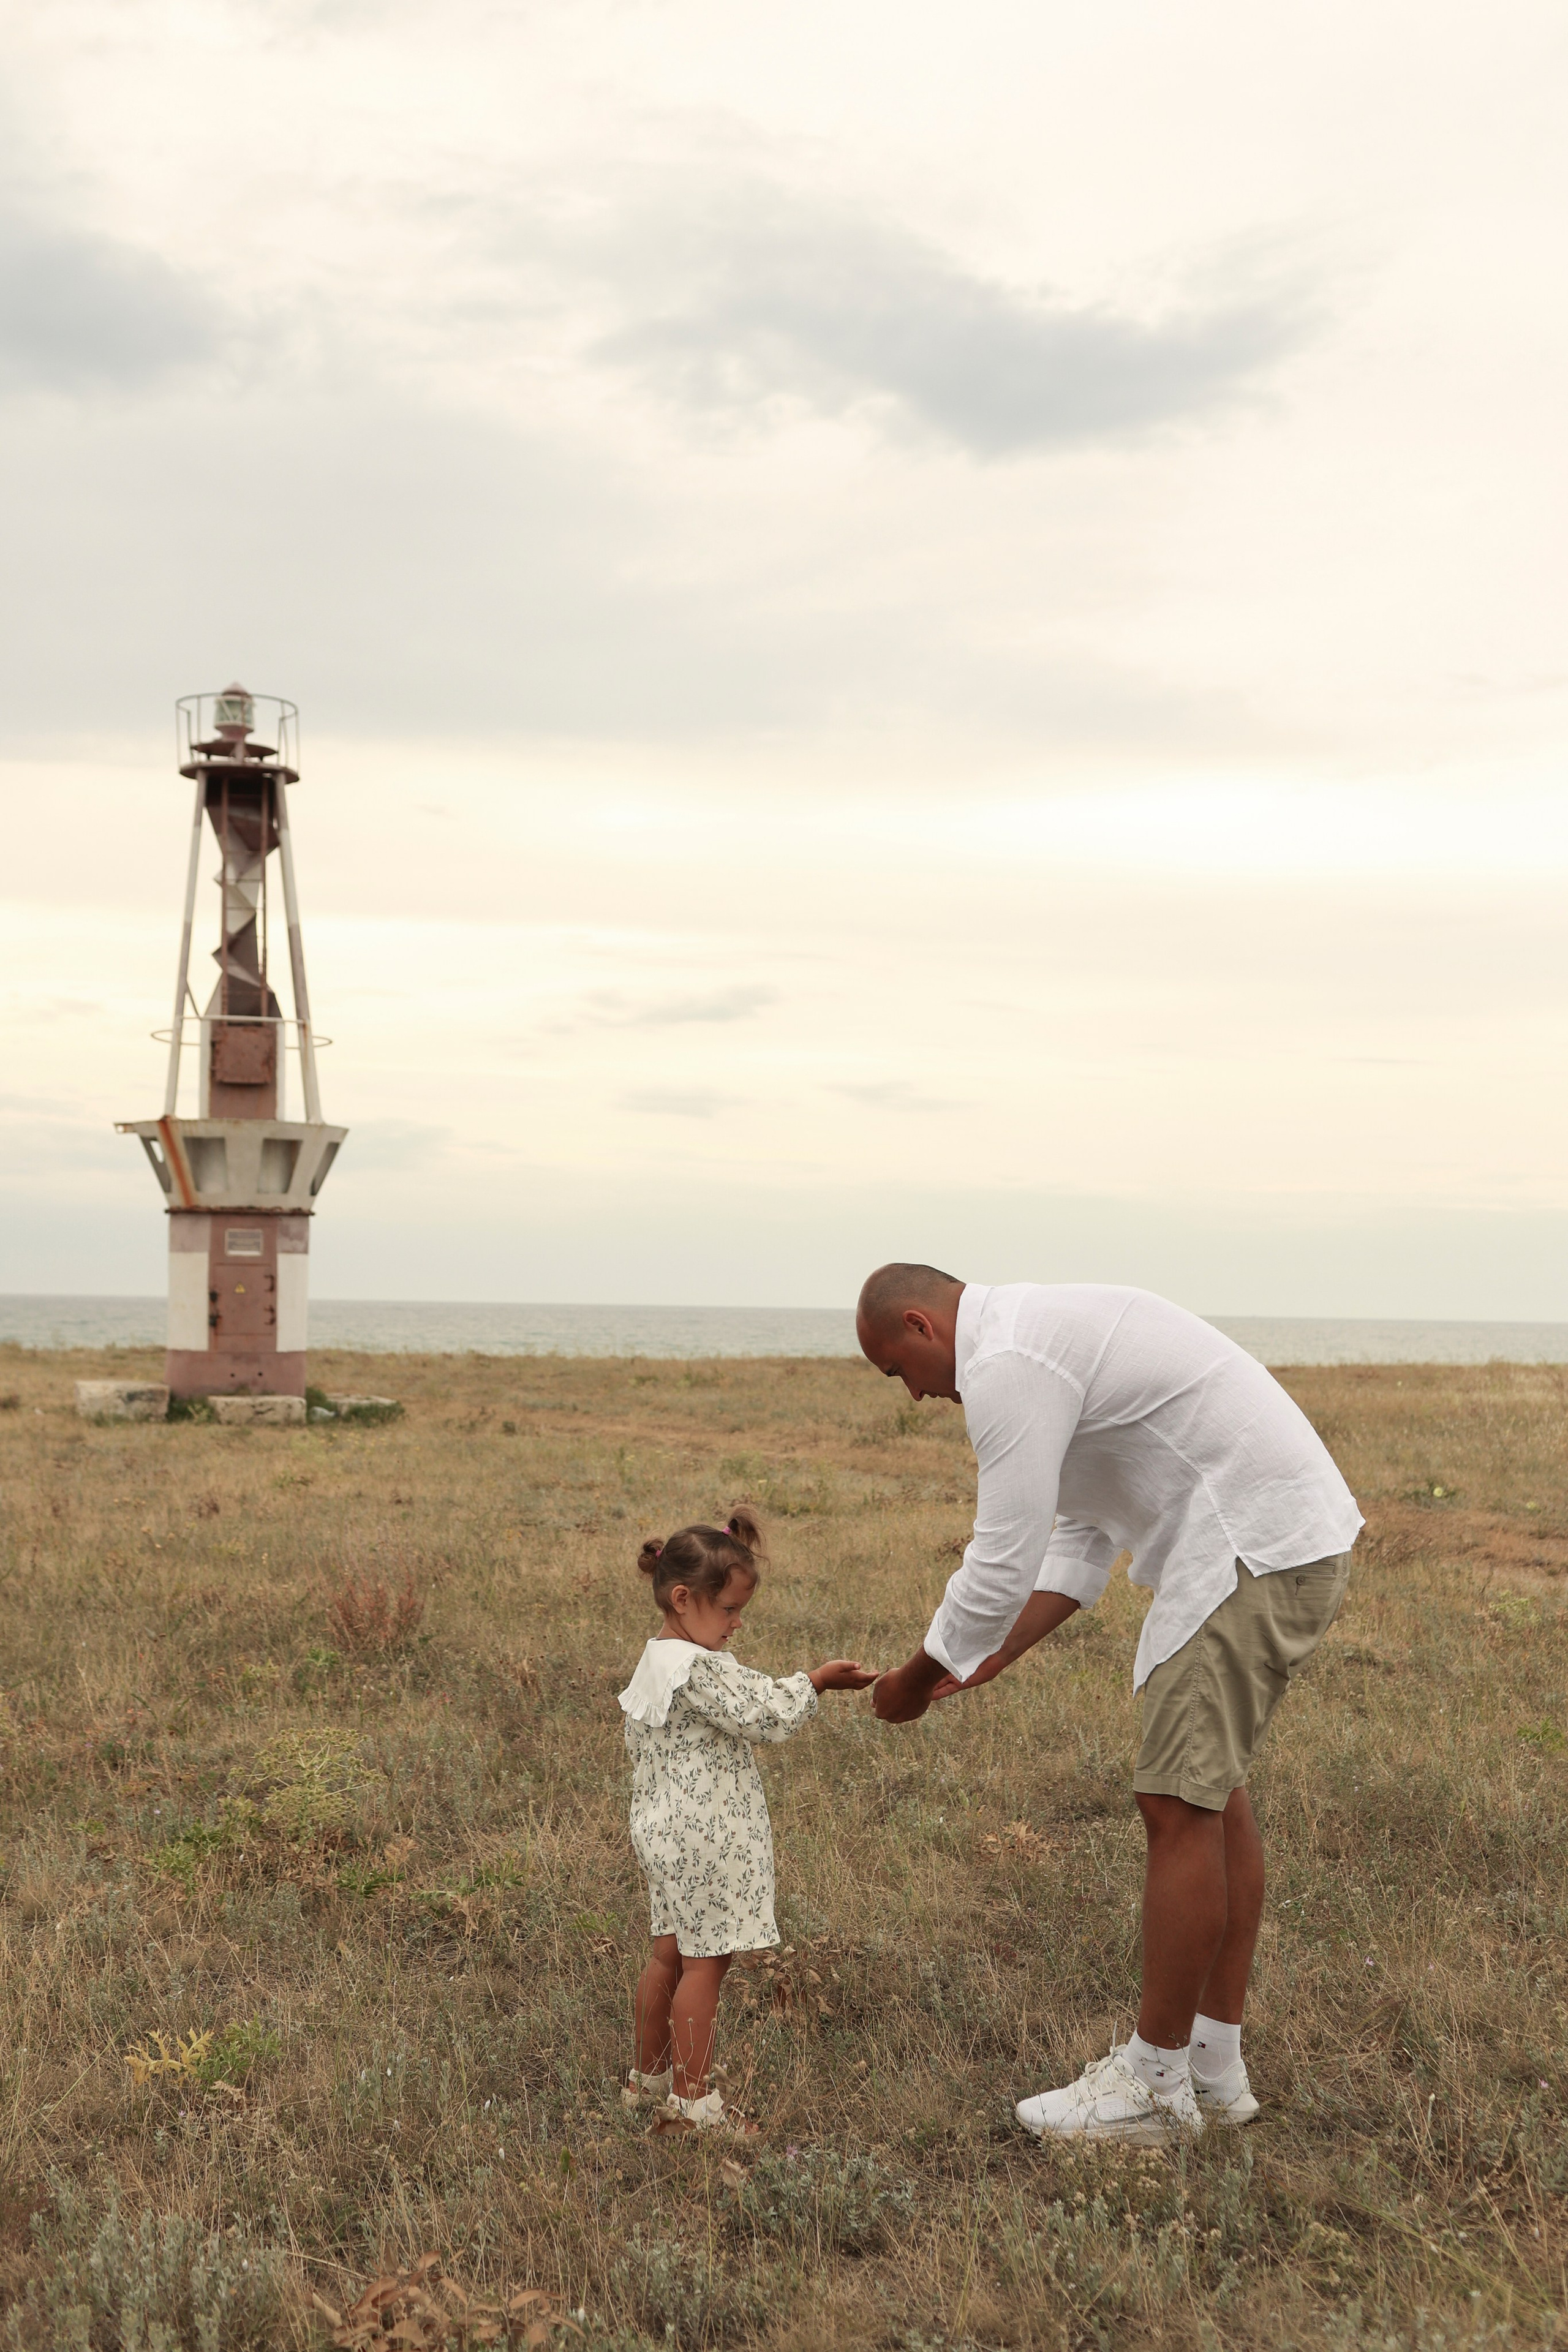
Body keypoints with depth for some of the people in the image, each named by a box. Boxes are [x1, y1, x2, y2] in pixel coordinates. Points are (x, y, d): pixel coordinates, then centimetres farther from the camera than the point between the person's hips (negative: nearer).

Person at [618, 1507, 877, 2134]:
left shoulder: (654, 1662, 11)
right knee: (705, 1961, -2)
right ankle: (690, 2101, 5)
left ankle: (649, 2075, 31)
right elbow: (759, 1713, -22)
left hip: (666, 1830, 10)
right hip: (704, 1839, -10)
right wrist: (816, 1680, -11)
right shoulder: (699, 1668, -22)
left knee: (669, 1953, 19)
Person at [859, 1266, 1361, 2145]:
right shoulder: (1050, 1332, 18)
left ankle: (1156, 2082, 7)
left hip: (1255, 1554, -11)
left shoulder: (1009, 1365, -16)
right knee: (1213, 1792, 15)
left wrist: (917, 1679, -2)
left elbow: (1001, 1567, -17)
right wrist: (994, 1658, 16)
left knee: (1180, 1807, -4)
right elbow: (1082, 1541, 22)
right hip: (1295, 1538, 11)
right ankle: (1215, 2066, 24)